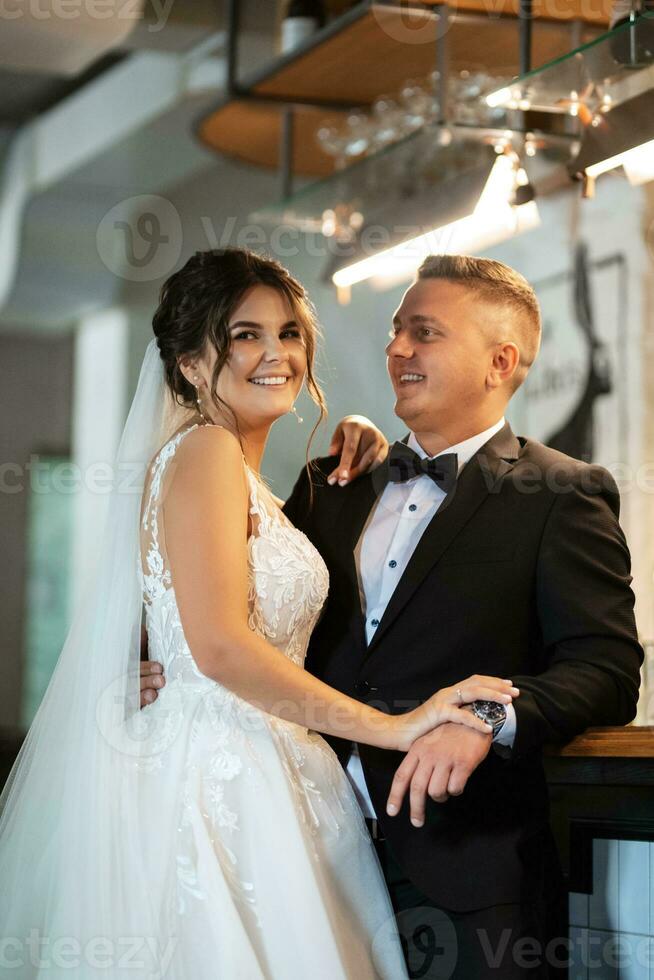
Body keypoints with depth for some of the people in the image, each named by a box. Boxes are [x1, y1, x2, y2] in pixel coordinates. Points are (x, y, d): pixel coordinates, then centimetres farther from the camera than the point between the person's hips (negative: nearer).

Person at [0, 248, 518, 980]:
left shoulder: (248, 479, 19)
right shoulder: (204, 451, -10)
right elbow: (219, 645, -21)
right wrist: (392, 727, -18)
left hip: (261, 778, 9)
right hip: (214, 777, -9)